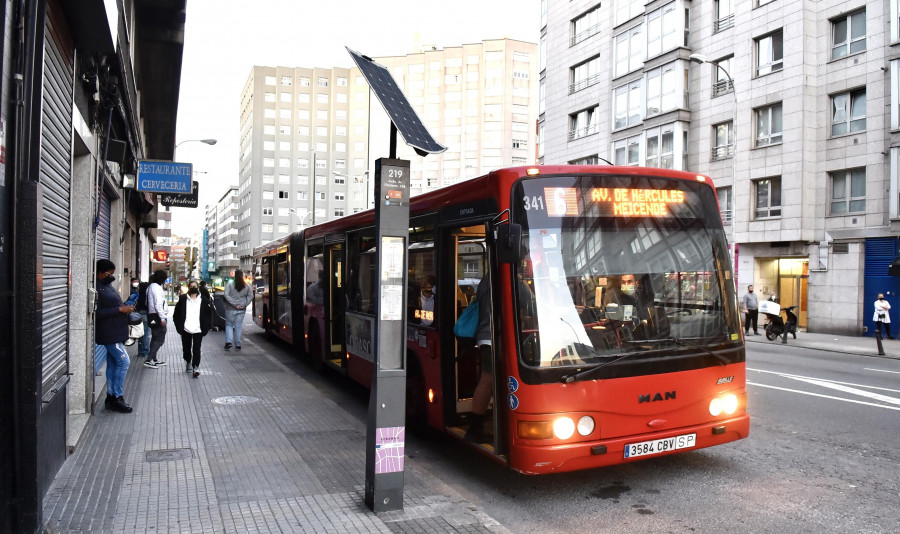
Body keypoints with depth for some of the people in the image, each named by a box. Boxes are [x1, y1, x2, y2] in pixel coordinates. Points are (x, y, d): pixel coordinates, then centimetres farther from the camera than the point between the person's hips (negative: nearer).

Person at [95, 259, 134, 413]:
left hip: (115, 333, 10)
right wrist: (120, 309, -21)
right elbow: (98, 313, -22)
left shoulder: (108, 286, 16)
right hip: (109, 334, -10)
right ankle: (117, 397, -4)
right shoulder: (97, 289, -16)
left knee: (113, 363, 13)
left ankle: (111, 396, 20)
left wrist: (126, 308, 9)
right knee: (123, 361, -11)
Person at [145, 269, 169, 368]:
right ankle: (149, 359, -12)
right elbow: (158, 304, -22)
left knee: (155, 338, 16)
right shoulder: (156, 287, -16)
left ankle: (153, 360, 22)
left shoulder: (151, 286, 16)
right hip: (157, 316, -11)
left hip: (152, 316, 11)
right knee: (160, 339, -8)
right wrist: (162, 318, -21)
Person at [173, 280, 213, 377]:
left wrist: (206, 328, -1)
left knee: (196, 350, -9)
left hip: (198, 330, -2)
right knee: (186, 349, 15)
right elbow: (176, 314, 9)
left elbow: (209, 314, 6)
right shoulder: (183, 299, 5)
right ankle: (188, 364, 34)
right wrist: (179, 326, 0)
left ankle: (196, 367, -10)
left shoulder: (204, 300, 3)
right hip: (186, 329, 2)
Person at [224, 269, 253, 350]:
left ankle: (228, 341, -3)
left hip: (230, 309, -2)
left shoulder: (230, 284, -5)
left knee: (229, 324, 12)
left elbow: (226, 295, -13)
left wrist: (234, 303, -12)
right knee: (238, 326, 7)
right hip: (241, 310, 2)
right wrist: (244, 304, -3)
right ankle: (237, 345, 8)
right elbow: (250, 296, 0)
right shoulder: (246, 286, 2)